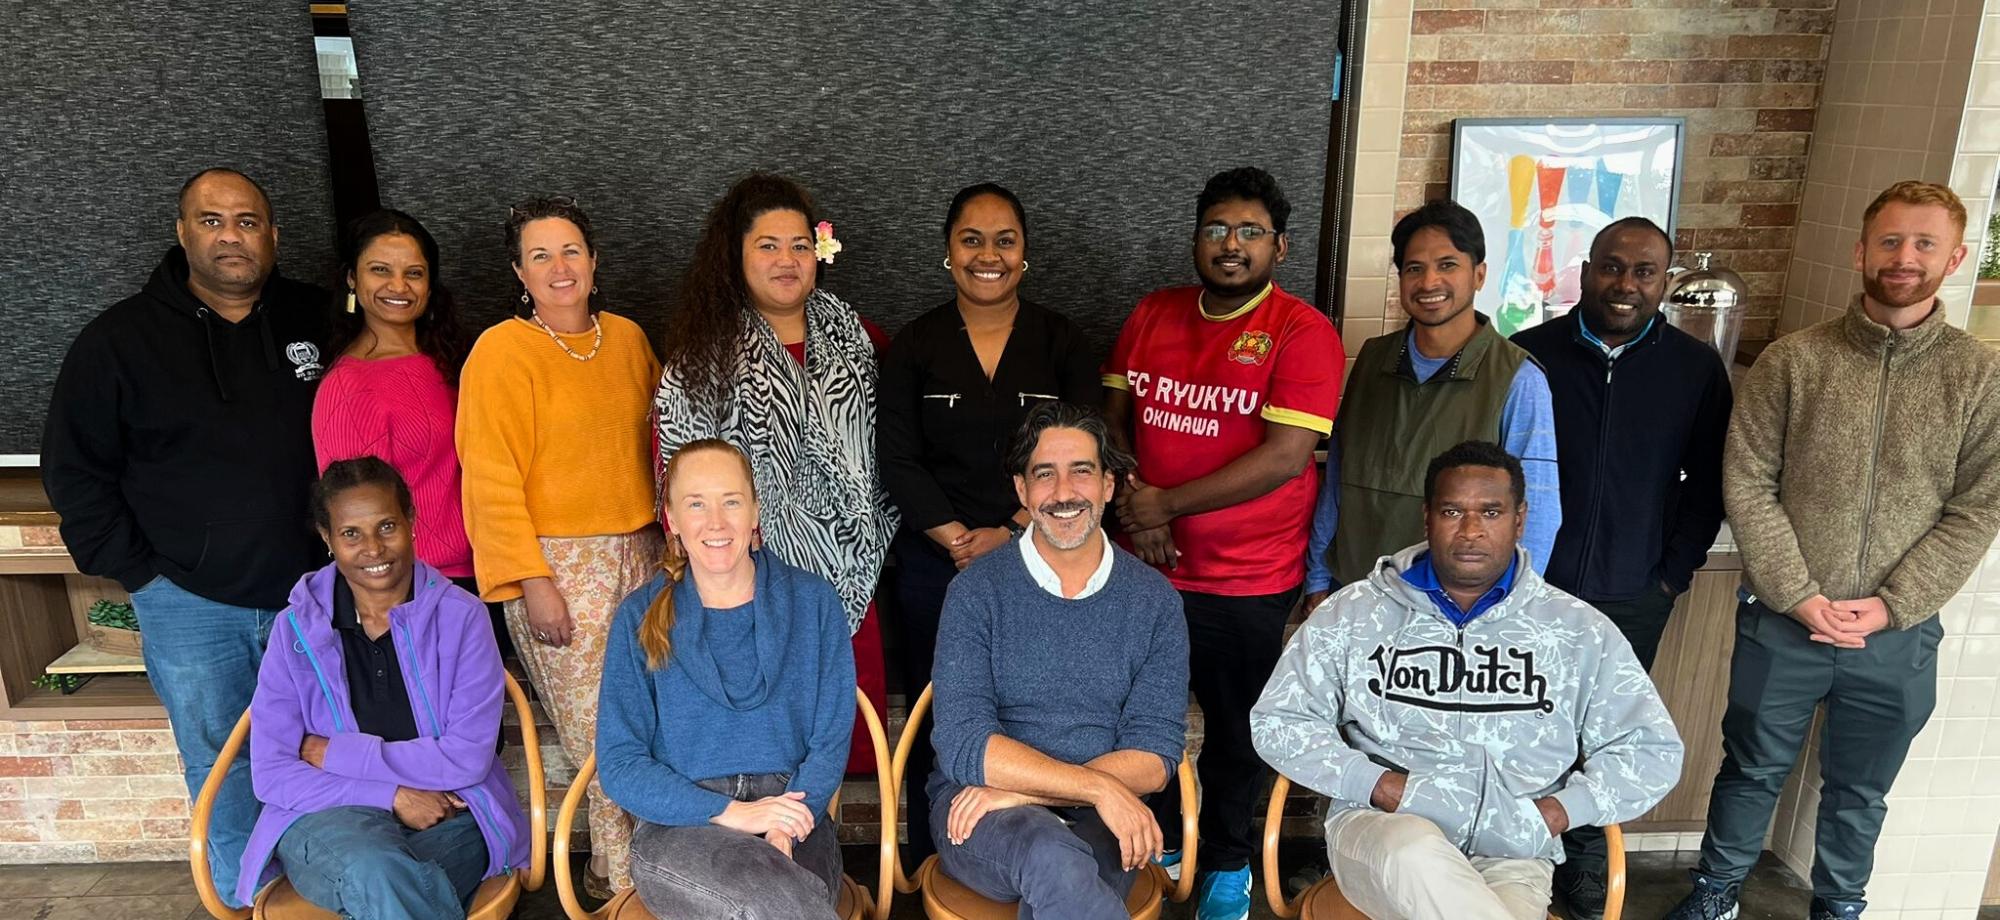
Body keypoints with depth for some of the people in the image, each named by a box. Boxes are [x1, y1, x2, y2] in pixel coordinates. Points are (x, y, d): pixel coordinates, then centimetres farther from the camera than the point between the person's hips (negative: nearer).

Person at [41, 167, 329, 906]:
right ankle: (245, 900, 27)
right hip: (190, 604, -1)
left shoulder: (319, 321, 0)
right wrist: (135, 569, -3)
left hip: (309, 593, 1)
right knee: (223, 771, 9)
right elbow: (75, 471, 2)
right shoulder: (120, 340, -3)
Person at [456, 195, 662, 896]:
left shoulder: (627, 338, 11)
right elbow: (491, 481, -9)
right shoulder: (503, 350, -5)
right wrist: (534, 582, -13)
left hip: (639, 554, 5)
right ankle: (620, 877, 17)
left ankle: (620, 867, 23)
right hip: (559, 566, -5)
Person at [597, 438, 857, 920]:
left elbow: (831, 742, 3)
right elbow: (619, 764, 0)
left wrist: (782, 832, -16)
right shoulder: (641, 617, 4)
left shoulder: (813, 601, 5)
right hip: (679, 823, -1)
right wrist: (730, 813, -14)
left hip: (794, 820, 1)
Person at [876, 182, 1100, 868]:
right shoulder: (914, 346, 5)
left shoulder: (1063, 343, 4)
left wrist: (1009, 536, -12)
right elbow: (898, 460, -1)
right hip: (934, 566, 1)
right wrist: (958, 540, -11)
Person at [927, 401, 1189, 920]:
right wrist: (1099, 787, -20)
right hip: (980, 814, -1)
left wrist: (1023, 791, -15)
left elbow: (1154, 756, -3)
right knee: (1053, 859, -34)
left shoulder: (1153, 600, 3)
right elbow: (962, 746, -11)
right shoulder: (977, 590, -2)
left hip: (1100, 821, 2)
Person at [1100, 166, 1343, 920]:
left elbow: (1286, 457, -20)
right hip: (1146, 566, 5)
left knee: (1234, 728, 15)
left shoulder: (1303, 332, -12)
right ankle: (1156, 844, 42)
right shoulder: (1151, 315, 4)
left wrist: (1167, 504, -18)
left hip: (1250, 580, -4)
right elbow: (1112, 418, 9)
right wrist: (1133, 505, -8)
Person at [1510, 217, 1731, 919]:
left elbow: (1708, 483, 6)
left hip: (1633, 600, 1)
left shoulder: (1696, 369, 1)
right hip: (1527, 588, -1)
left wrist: (1674, 573, 1)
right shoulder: (1530, 354, -3)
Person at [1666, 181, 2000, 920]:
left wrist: (1889, 607, -12)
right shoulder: (1791, 360, -5)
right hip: (1781, 622, -1)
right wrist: (1800, 596, -13)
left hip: (1899, 635, 1)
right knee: (1753, 770, 16)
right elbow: (1746, 484, -7)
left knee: (1859, 793, 19)